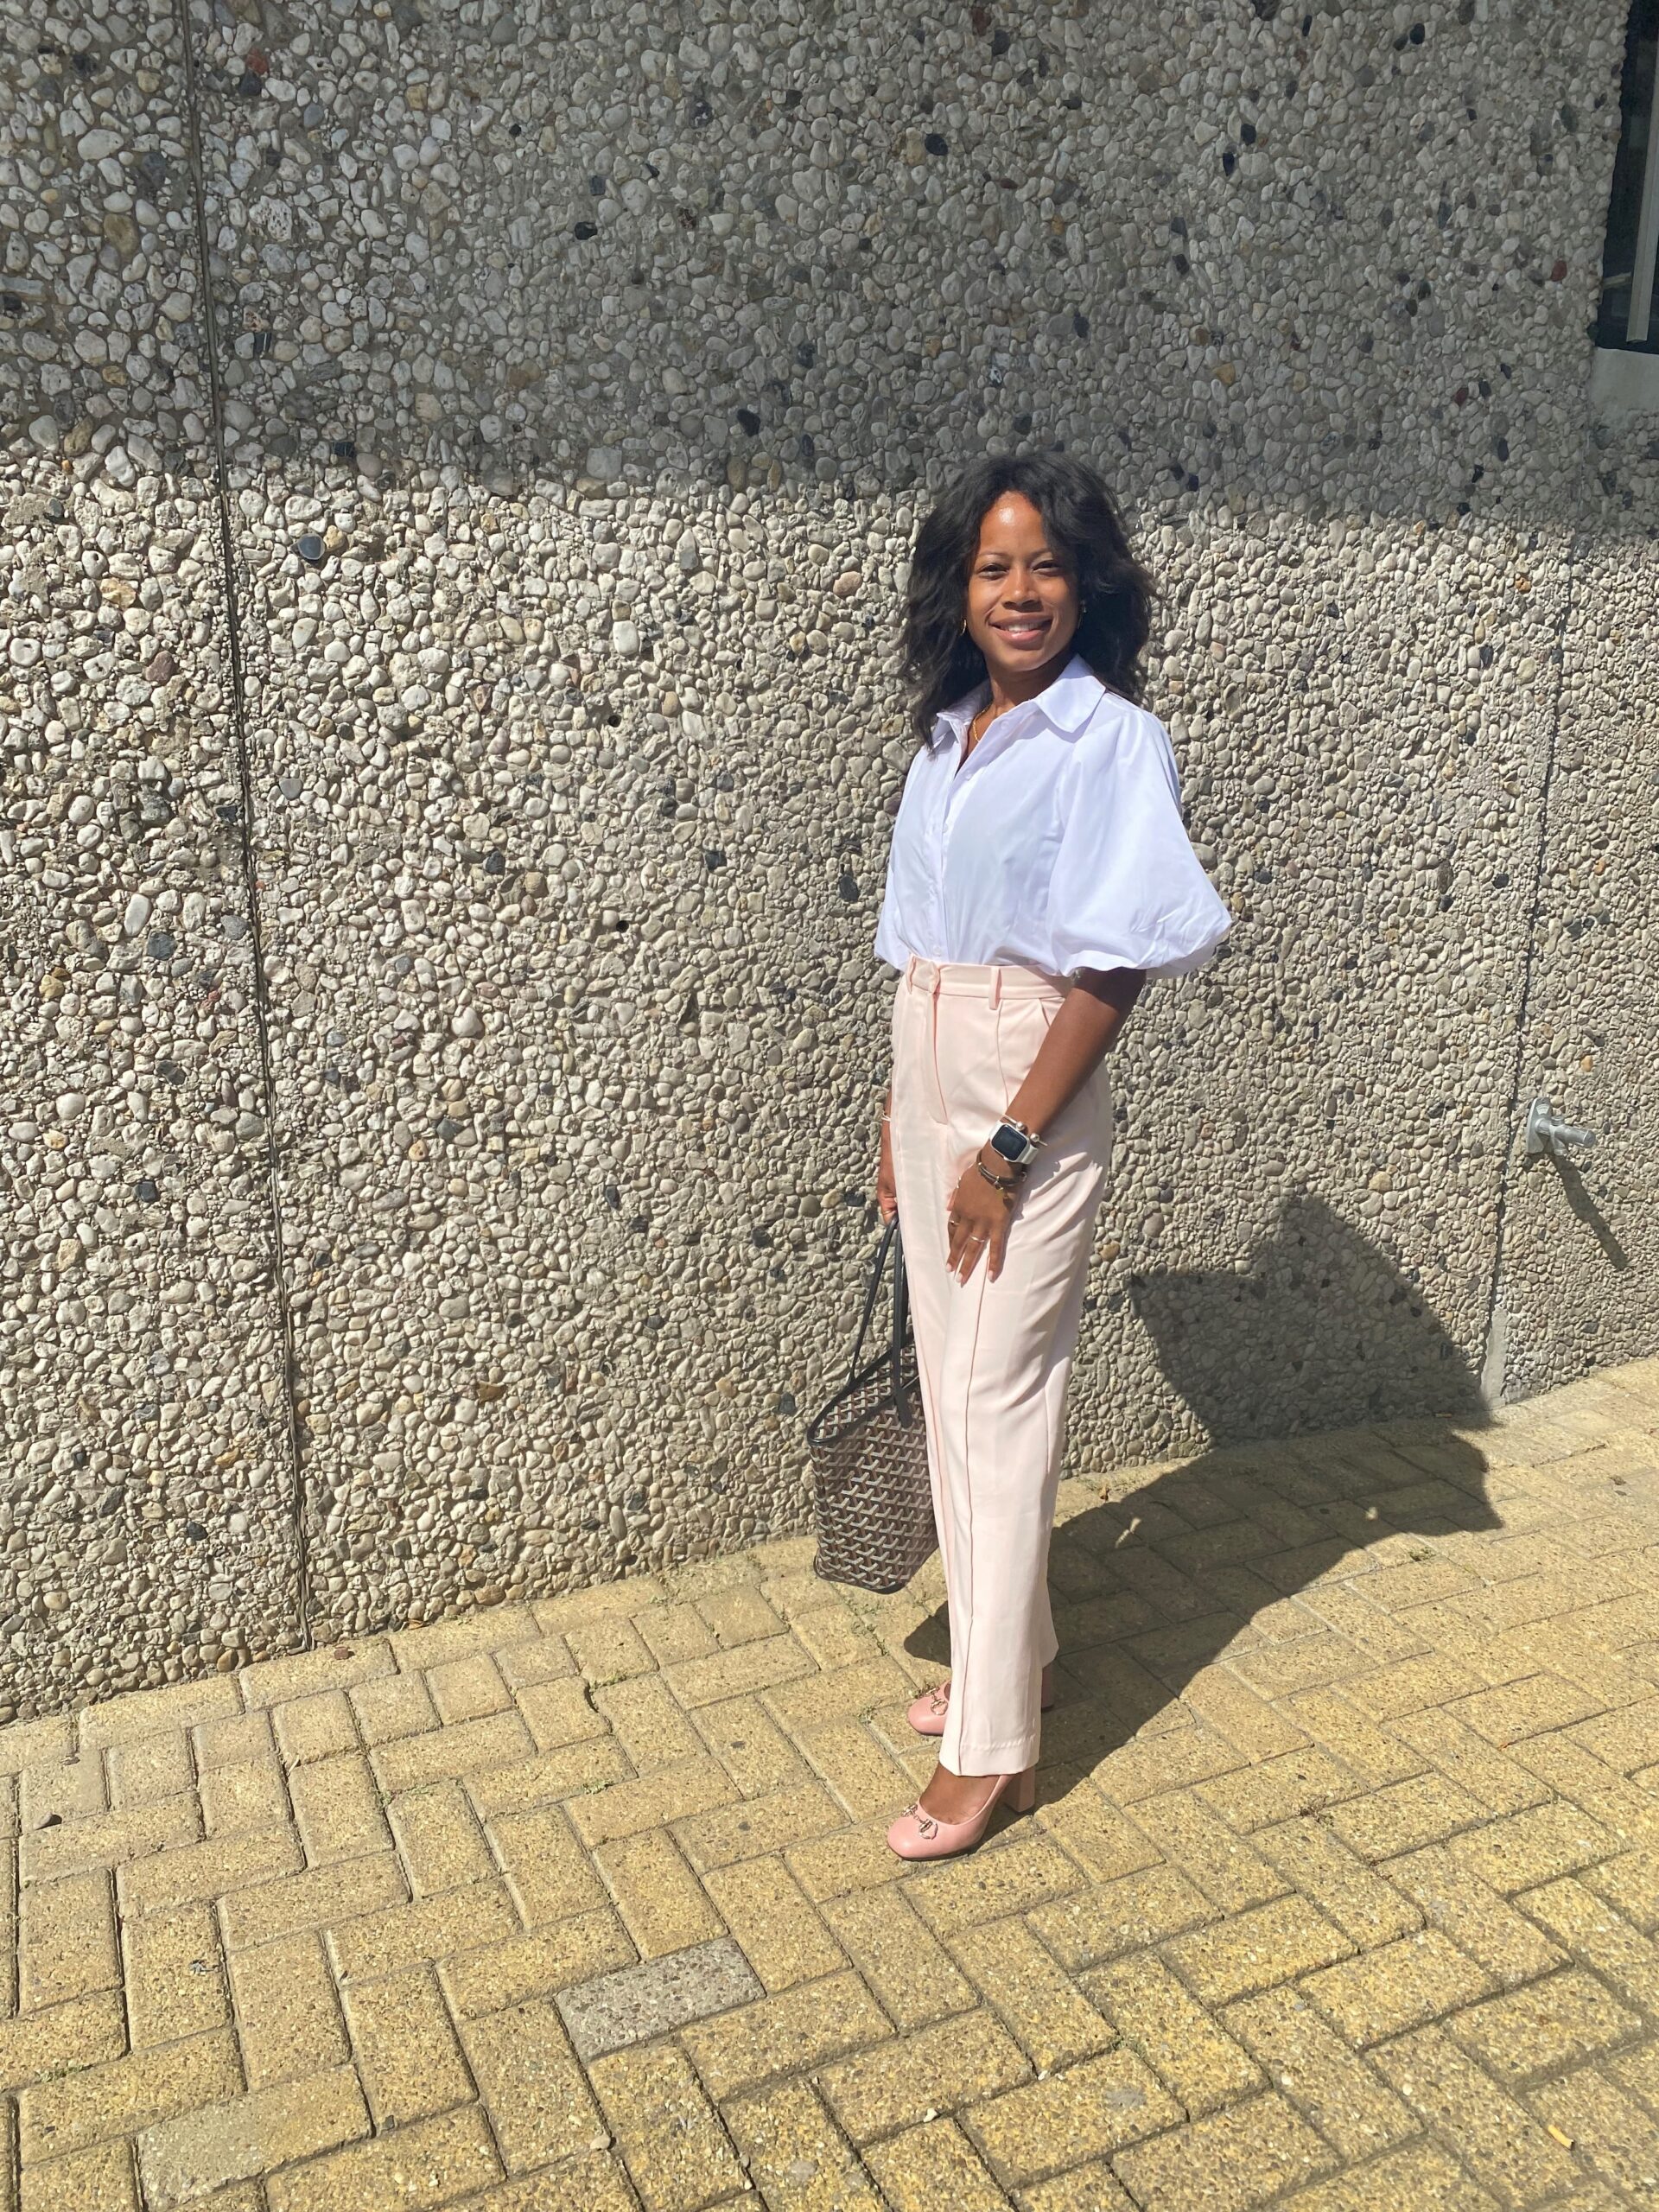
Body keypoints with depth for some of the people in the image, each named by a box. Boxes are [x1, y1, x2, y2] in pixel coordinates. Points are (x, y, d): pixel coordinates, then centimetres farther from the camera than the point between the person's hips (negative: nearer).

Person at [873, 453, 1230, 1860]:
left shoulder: (1112, 744, -11)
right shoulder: (949, 739, 10)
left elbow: (1111, 967, -16)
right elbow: (925, 952, 13)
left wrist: (1009, 1146, -18)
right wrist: (900, 1117, 13)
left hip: (1033, 1106, -7)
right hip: (932, 1092, 7)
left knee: (1000, 1408, -2)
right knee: (952, 1390, 14)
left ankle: (993, 1745, 12)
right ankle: (1013, 1646, 33)